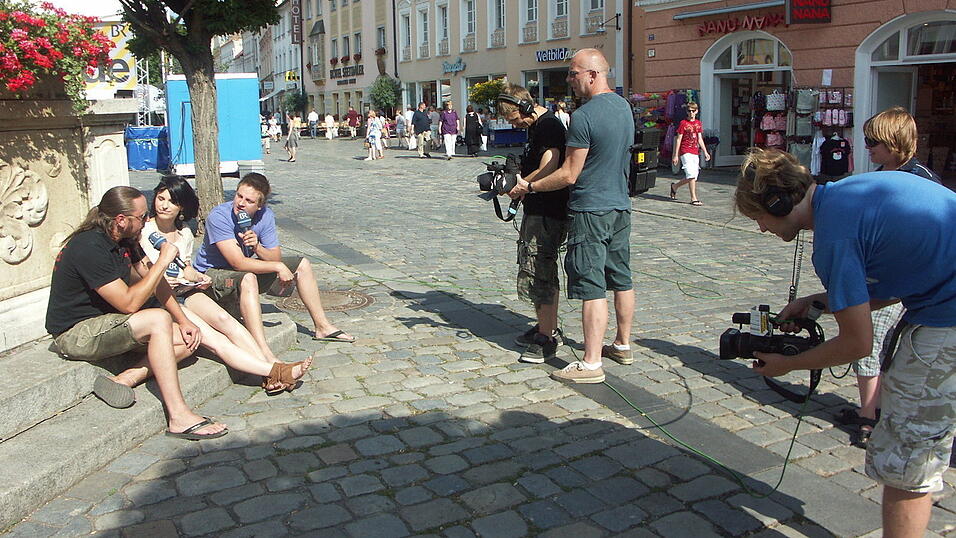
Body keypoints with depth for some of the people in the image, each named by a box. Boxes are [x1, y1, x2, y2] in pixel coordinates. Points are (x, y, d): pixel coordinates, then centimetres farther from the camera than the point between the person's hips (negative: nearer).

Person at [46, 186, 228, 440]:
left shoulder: (124, 241, 4)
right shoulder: (89, 247, -24)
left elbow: (152, 280, 9)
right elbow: (129, 303, -28)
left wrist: (183, 321, -2)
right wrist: (163, 261, -22)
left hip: (105, 321, 9)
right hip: (76, 334, -9)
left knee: (188, 340, -5)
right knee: (158, 319, -32)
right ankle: (178, 417, -34)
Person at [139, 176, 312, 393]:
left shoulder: (185, 233, 14)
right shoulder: (143, 232, -3)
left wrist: (198, 277, 0)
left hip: (185, 292, 5)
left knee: (224, 318, -24)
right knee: (212, 338, -24)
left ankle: (271, 376, -34)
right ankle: (276, 372, -37)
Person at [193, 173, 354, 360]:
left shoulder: (266, 216, -9)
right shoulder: (219, 216, -26)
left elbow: (276, 257, -7)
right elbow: (239, 263, -32)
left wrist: (258, 248, -28)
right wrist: (278, 267, -27)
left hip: (250, 269, 7)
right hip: (213, 274, -7)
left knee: (302, 264, 4)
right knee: (247, 279, -41)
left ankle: (322, 327, 14)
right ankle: (264, 354, -49)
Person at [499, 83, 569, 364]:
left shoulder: (549, 126, -17)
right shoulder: (536, 127, 15)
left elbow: (546, 172, -26)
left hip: (547, 214, -11)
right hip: (537, 211, 11)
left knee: (537, 274, -7)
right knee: (545, 272, 18)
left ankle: (546, 339, 1)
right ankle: (548, 327, 31)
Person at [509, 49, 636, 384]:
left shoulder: (584, 116, -18)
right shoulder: (624, 106, 10)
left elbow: (569, 175, -17)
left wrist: (528, 187, -5)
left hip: (590, 211, -9)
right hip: (620, 207, 9)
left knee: (592, 288, -6)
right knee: (621, 280, 17)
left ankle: (591, 364, -2)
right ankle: (622, 346, 30)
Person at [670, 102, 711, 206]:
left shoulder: (698, 123, 13)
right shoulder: (683, 123, -4)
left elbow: (700, 139, 17)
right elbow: (678, 139, -4)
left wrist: (705, 152, 9)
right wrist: (676, 155, -7)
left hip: (695, 153, 6)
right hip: (685, 152, -6)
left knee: (693, 177, 7)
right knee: (692, 175, -14)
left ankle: (674, 186, 30)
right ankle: (693, 198, -10)